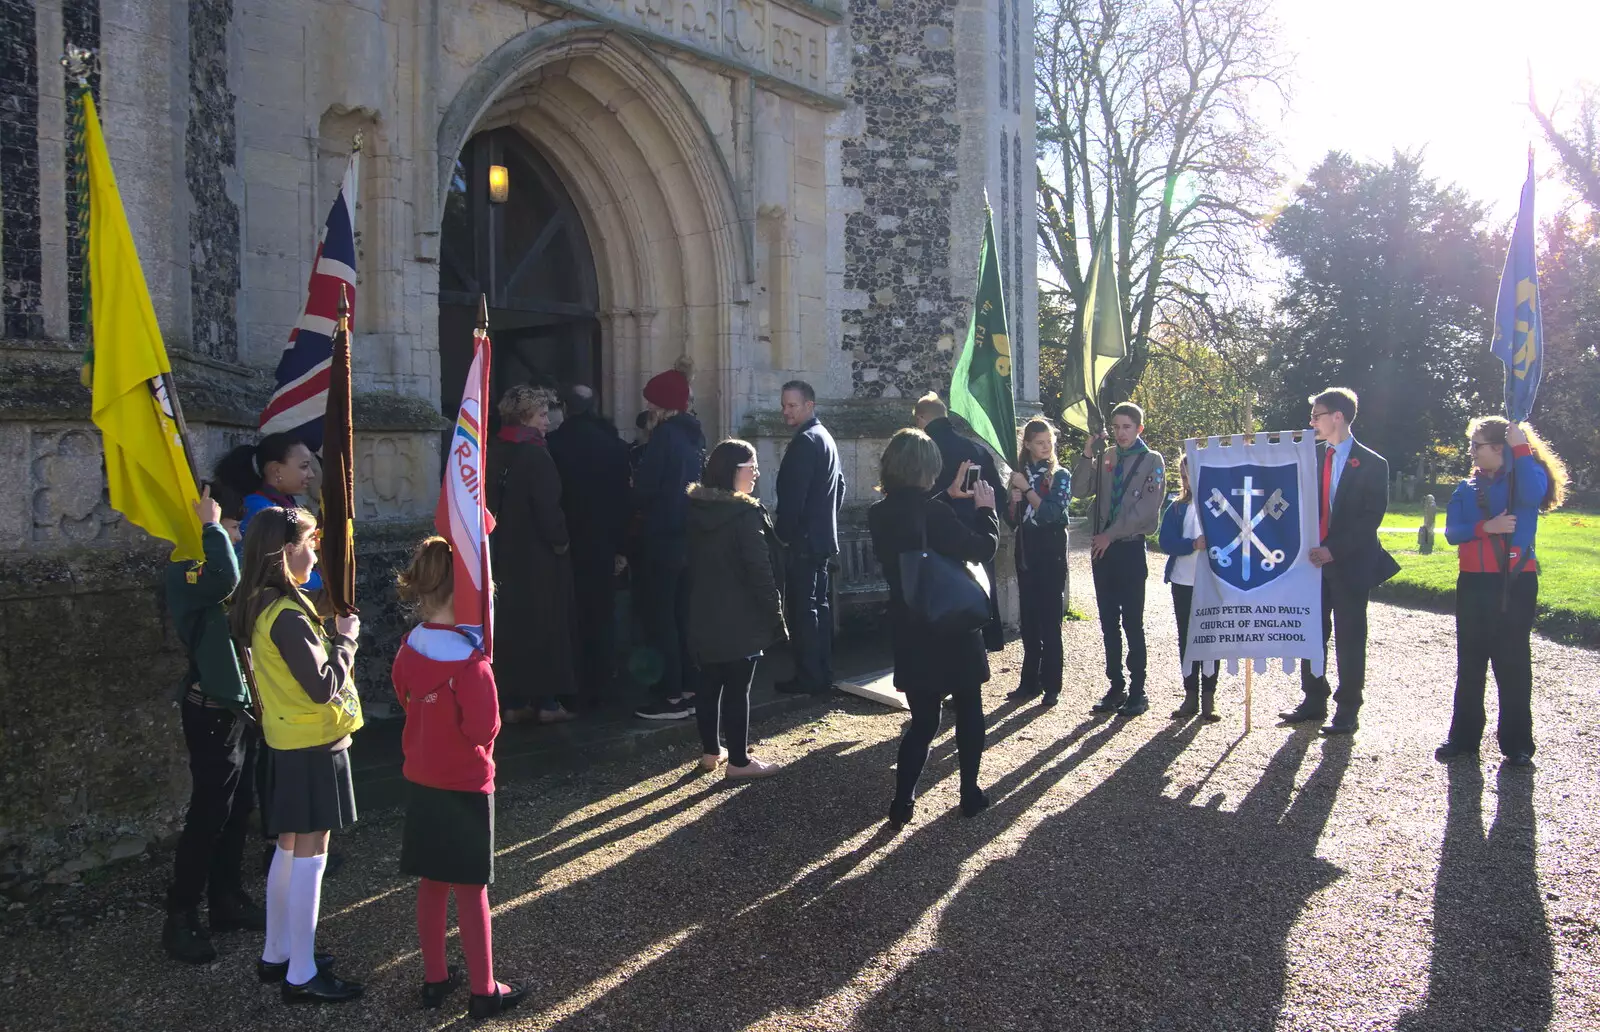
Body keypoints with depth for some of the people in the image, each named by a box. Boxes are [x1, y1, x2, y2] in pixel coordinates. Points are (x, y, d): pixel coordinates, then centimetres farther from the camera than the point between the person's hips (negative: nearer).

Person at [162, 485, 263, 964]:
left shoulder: (215, 568, 13)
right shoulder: (183, 572, -14)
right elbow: (226, 580, -34)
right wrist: (211, 526, -22)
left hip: (242, 705, 9)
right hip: (212, 711, -9)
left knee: (237, 811, 15)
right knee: (208, 815, -6)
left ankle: (228, 901, 26)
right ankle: (180, 920, 2)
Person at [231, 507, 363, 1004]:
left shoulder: (262, 607, 7)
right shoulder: (287, 615, -22)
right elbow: (323, 687, -23)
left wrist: (331, 638, 4)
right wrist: (346, 639, -11)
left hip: (289, 743, 10)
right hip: (312, 746, -10)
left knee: (290, 849, 18)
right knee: (310, 855, -3)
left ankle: (277, 953, 29)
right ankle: (301, 976, 4)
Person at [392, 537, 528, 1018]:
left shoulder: (409, 649, -3)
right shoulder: (469, 658, -23)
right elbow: (485, 728, -21)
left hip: (421, 780, 6)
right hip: (465, 784, -6)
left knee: (432, 884, 16)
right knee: (471, 889, 4)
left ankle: (435, 979, 28)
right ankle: (484, 991, 15)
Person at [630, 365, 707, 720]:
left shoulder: (664, 435, -14)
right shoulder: (695, 434, 9)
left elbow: (644, 488, -16)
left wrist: (637, 501, 5)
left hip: (662, 540, -8)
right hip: (691, 537, 8)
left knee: (659, 616, -1)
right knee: (684, 615, 14)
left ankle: (671, 696, 0)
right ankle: (688, 689, 19)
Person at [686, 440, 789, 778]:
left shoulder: (696, 509, 5)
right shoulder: (746, 515, -17)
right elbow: (760, 572, -17)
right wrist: (776, 616, -10)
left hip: (703, 616, 7)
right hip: (741, 620, -7)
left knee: (709, 683, 14)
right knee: (737, 689, 0)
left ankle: (711, 751, 25)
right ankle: (739, 761, 7)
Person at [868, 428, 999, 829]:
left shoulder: (879, 515, -1)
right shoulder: (933, 512, -21)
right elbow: (983, 548, -16)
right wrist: (985, 508, -2)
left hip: (908, 631, 5)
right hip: (951, 627, -5)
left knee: (923, 718, 12)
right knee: (969, 710, 15)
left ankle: (902, 804, 4)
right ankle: (970, 793, 23)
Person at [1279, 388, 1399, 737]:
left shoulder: (1371, 464, -6)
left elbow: (1371, 518, -11)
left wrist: (1334, 549, -19)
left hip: (1350, 564, -5)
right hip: (1313, 560, 5)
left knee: (1350, 638, 2)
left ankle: (1347, 711, 9)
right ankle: (1314, 701, 21)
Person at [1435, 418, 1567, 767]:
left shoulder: (1524, 476, -1)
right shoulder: (1467, 489, 11)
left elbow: (1531, 495, -26)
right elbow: (1452, 532, 0)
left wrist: (1521, 448, -21)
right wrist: (1486, 527, -16)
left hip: (1516, 584, -4)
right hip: (1473, 584, 5)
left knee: (1513, 664, 0)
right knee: (1470, 664, 9)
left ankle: (1517, 743, 8)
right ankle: (1463, 737, 17)